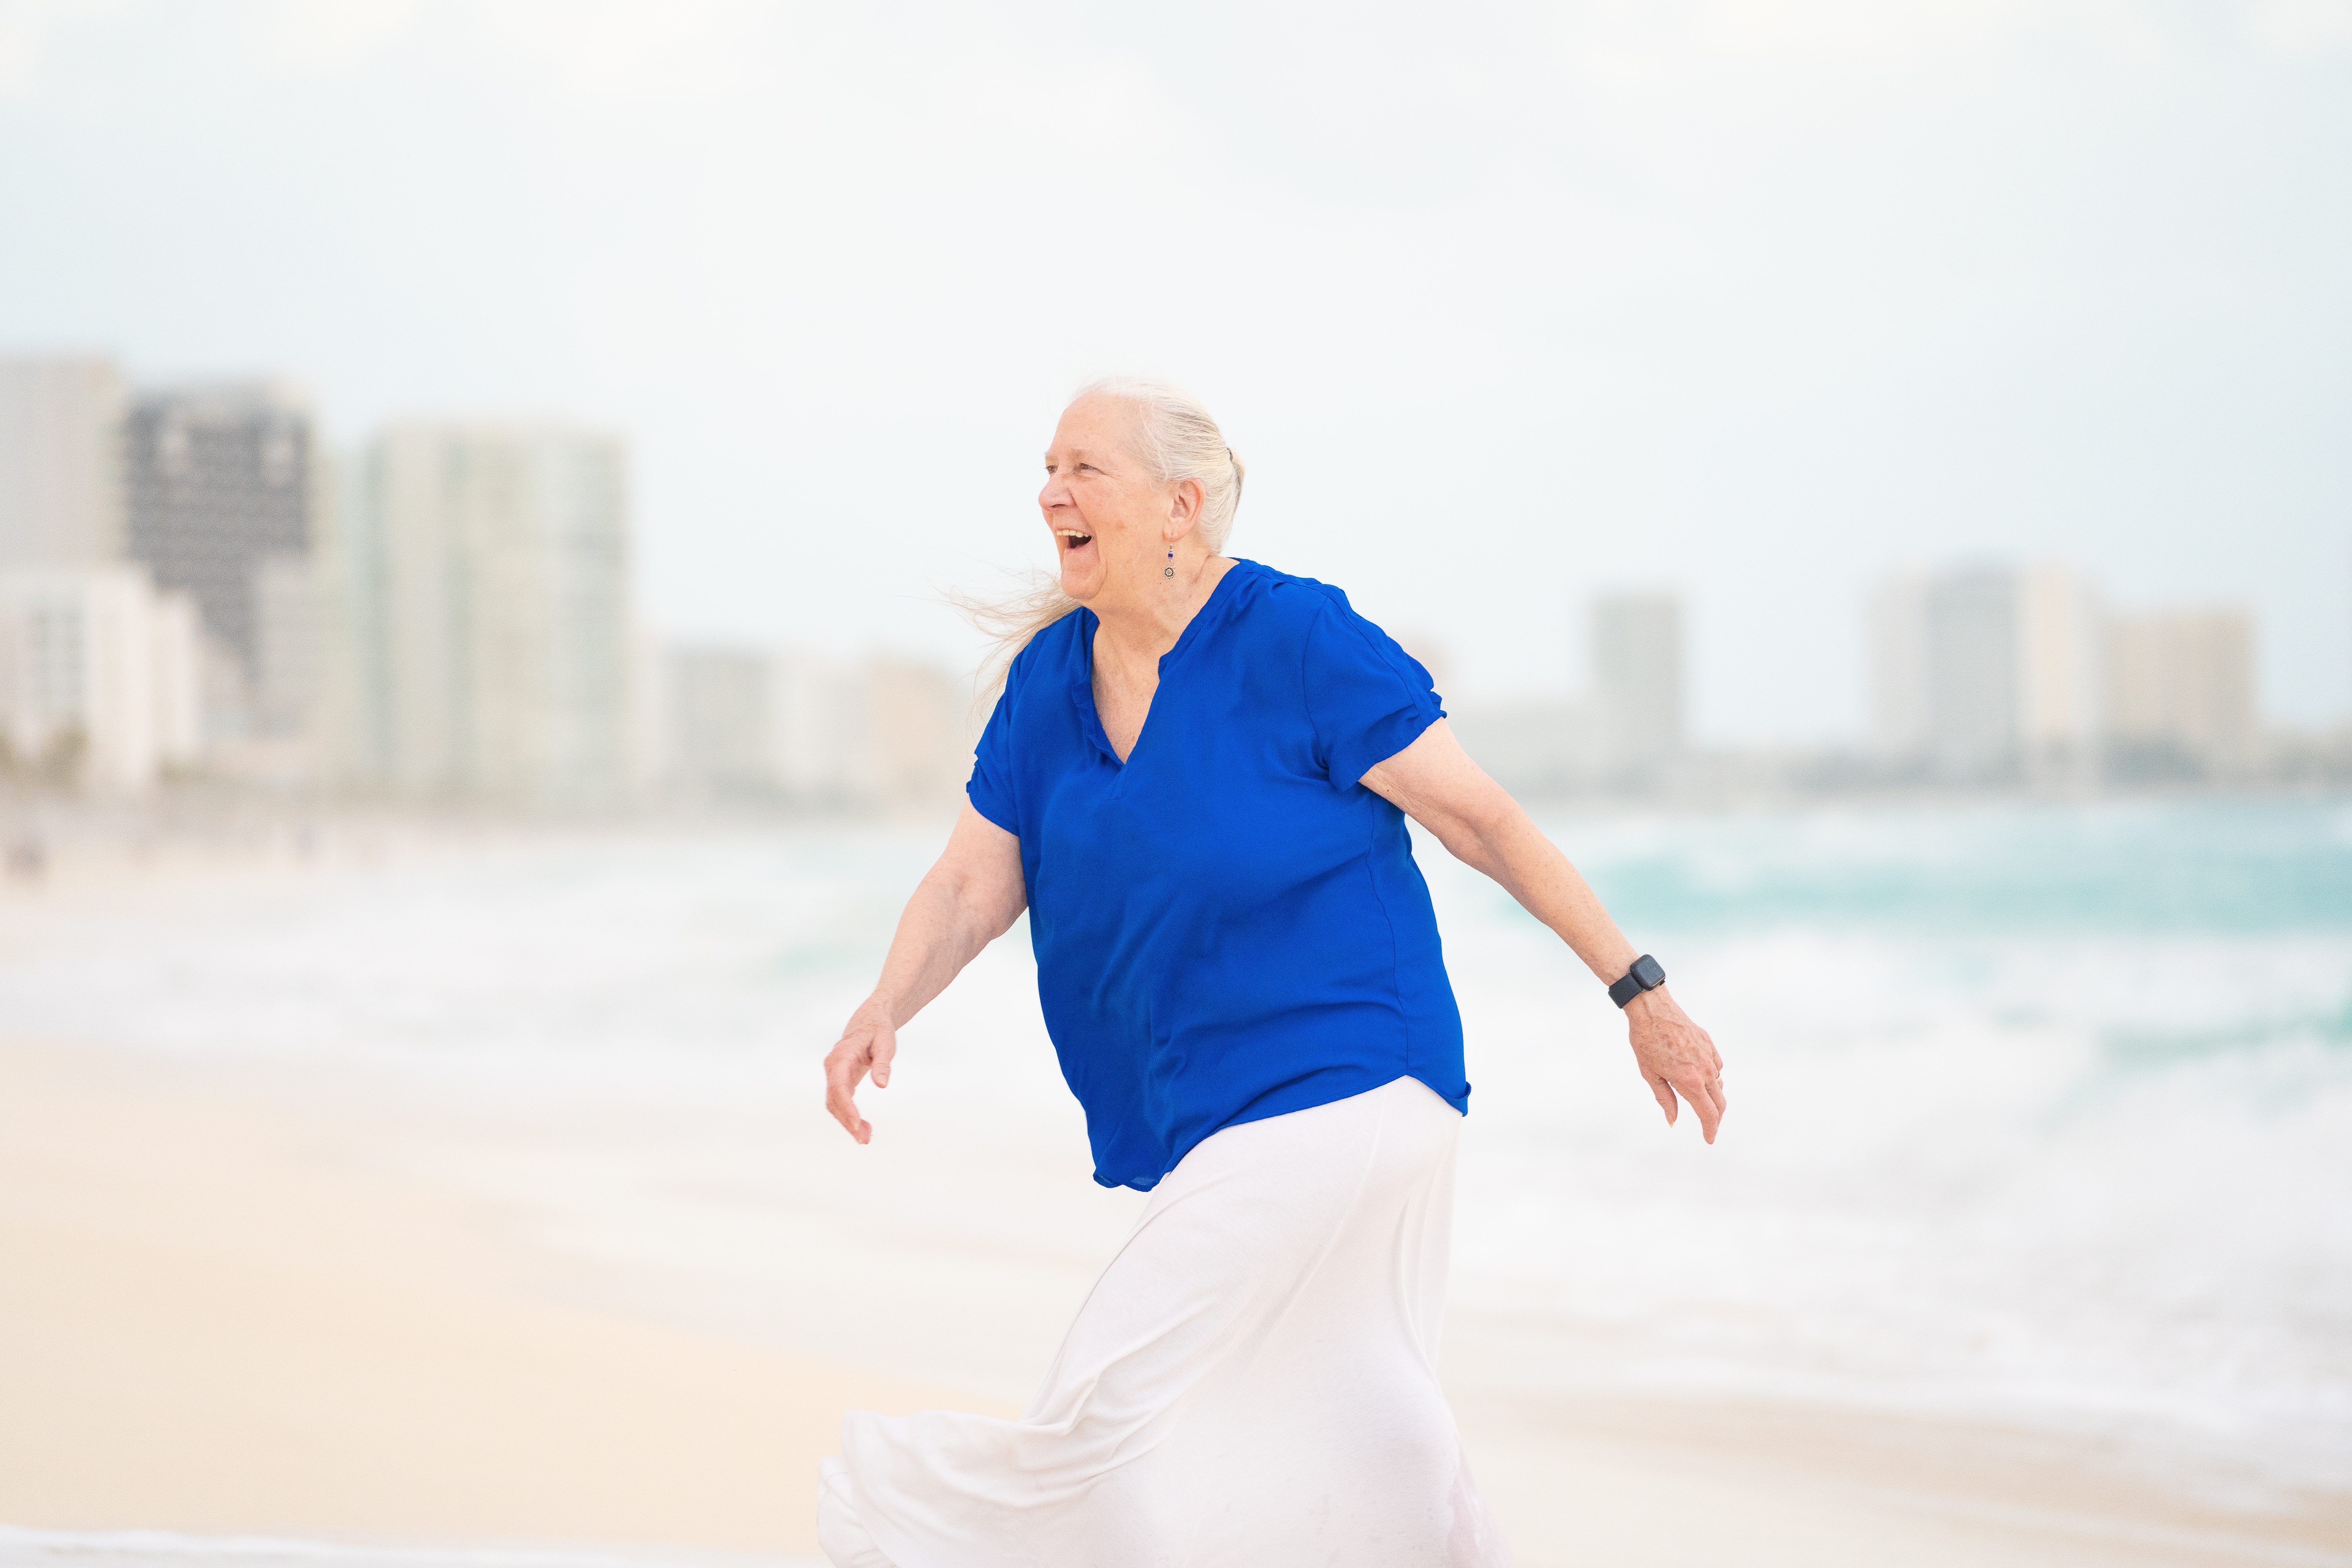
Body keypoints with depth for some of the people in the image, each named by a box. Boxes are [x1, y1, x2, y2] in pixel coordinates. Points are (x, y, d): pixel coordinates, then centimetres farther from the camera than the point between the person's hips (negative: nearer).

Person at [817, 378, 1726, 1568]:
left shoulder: (1298, 641, -13)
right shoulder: (1050, 679, 6)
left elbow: (1483, 819, -10)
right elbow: (973, 886, 3)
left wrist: (1640, 991, -10)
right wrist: (885, 1009, -17)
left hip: (1333, 1092, -8)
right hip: (1208, 1116, 8)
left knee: (1101, 1403, -12)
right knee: (1364, 1433, 16)